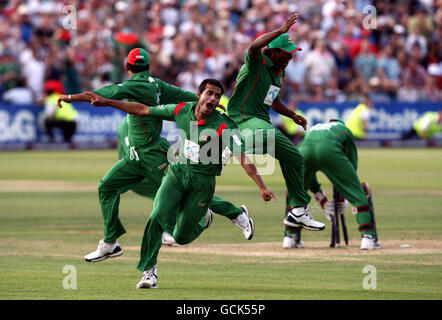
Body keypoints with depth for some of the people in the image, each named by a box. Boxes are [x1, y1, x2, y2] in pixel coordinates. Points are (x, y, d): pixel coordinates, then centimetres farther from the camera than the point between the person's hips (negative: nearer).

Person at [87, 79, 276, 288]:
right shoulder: (182, 111, -5)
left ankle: (203, 221, 40)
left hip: (202, 182, -3)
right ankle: (149, 271, -8)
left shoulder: (224, 126, -17)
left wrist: (262, 187, -34)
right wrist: (107, 102, 5)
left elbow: (243, 157, -24)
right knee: (157, 216, -21)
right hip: (176, 174, 3)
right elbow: (143, 110, 4)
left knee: (181, 237, 3)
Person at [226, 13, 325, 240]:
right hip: (243, 118, -9)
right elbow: (255, 46, -36)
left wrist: (292, 116, 22)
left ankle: (297, 212, 19)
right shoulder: (257, 62, -10)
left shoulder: (279, 71, 17)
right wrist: (281, 31, -40)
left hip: (262, 120, 9)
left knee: (294, 157, 10)